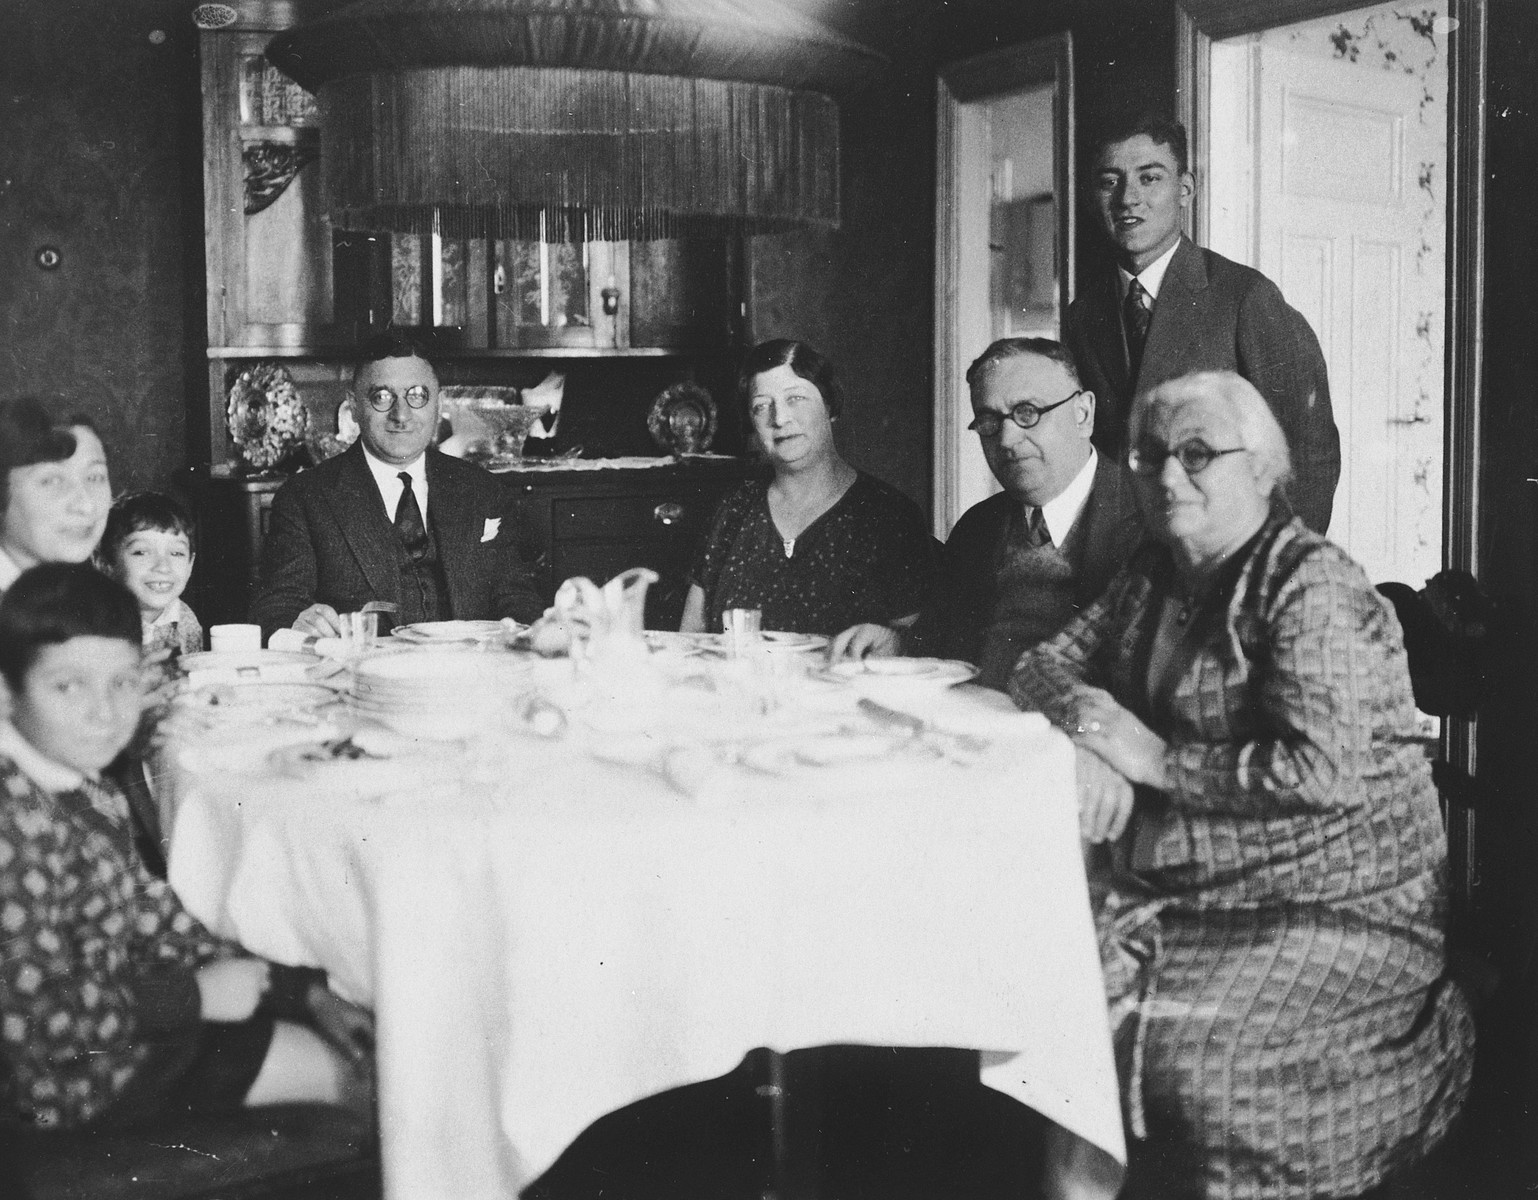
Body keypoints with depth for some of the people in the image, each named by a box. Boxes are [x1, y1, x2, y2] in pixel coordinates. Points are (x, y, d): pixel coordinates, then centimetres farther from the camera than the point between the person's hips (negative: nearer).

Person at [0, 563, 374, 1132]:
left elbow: (151, 913, 8)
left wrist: (305, 992, 4)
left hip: (126, 1008, 9)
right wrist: (194, 995, -17)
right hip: (80, 1084, -9)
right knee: (340, 1071, 0)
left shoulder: (85, 786, 2)